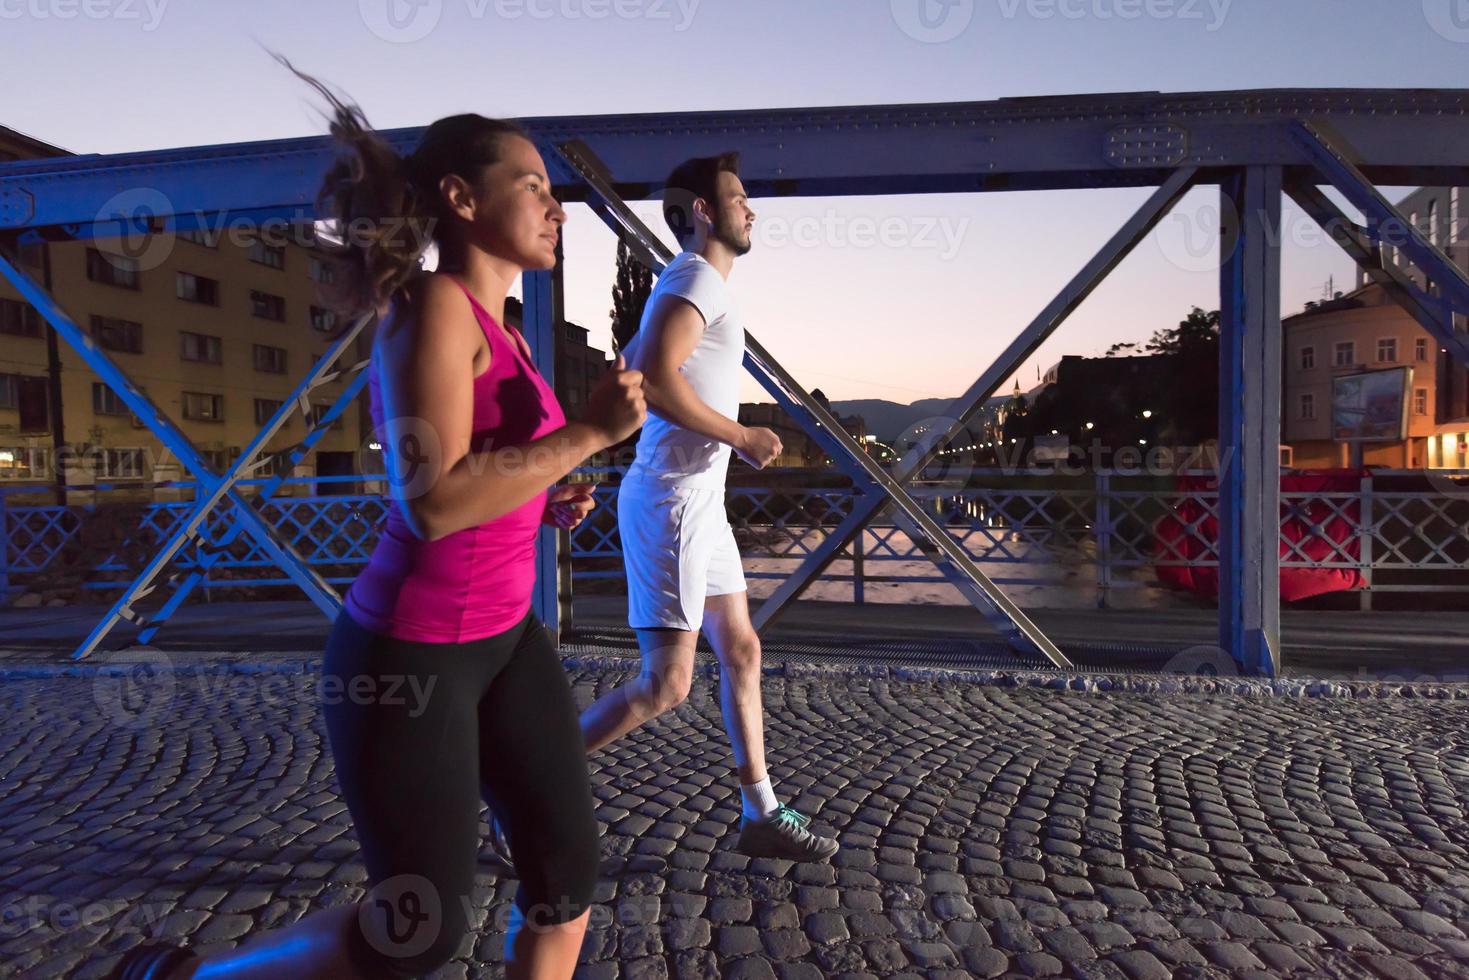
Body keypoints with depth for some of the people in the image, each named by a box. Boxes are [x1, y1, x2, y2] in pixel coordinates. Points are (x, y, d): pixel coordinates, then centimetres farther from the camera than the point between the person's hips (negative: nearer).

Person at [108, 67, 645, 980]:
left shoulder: (497, 327, 11)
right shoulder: (434, 305, -16)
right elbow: (430, 503, -27)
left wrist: (544, 503, 7)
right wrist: (589, 433, -22)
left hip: (503, 635, 9)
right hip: (407, 655, -8)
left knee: (570, 865, 9)